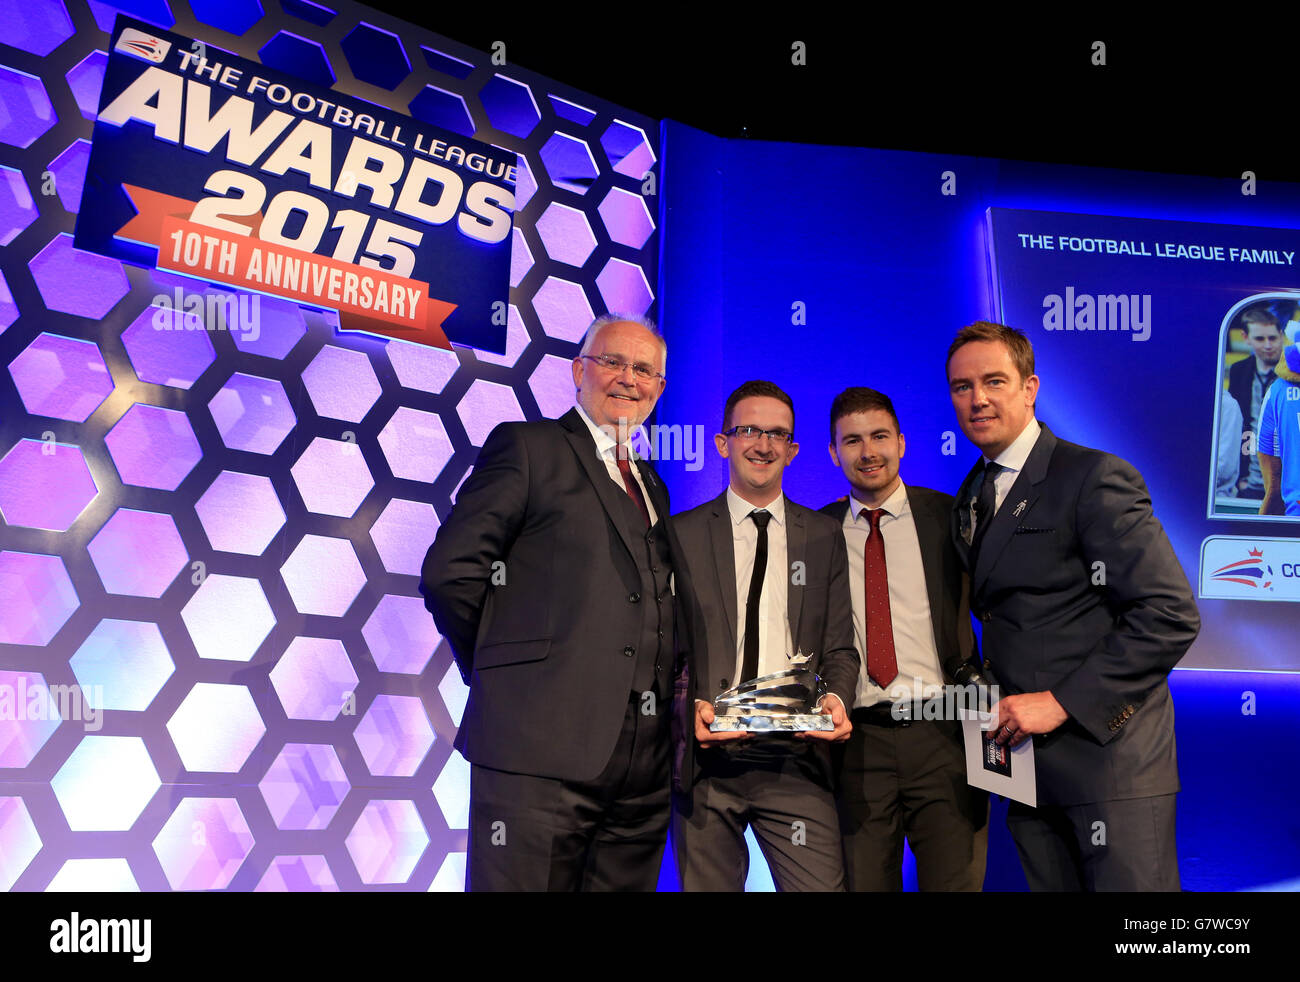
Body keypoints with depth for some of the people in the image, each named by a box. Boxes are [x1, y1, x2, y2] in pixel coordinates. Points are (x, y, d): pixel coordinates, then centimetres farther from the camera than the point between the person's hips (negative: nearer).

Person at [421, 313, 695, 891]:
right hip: (540, 747, -6)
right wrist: (505, 670, -1)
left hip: (642, 765, 6)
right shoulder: (527, 446, 1)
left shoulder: (652, 487, 22)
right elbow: (450, 572, -7)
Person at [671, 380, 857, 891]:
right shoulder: (680, 535, 5)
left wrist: (837, 699, -9)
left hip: (795, 758, 1)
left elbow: (839, 646, 10)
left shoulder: (823, 536, 11)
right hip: (704, 758, -1)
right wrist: (689, 707, -13)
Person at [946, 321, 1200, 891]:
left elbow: (1171, 615, -17)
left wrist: (1062, 703, -18)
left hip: (1107, 754, -7)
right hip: (1027, 758, 7)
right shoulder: (971, 497, 13)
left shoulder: (1096, 479, -11)